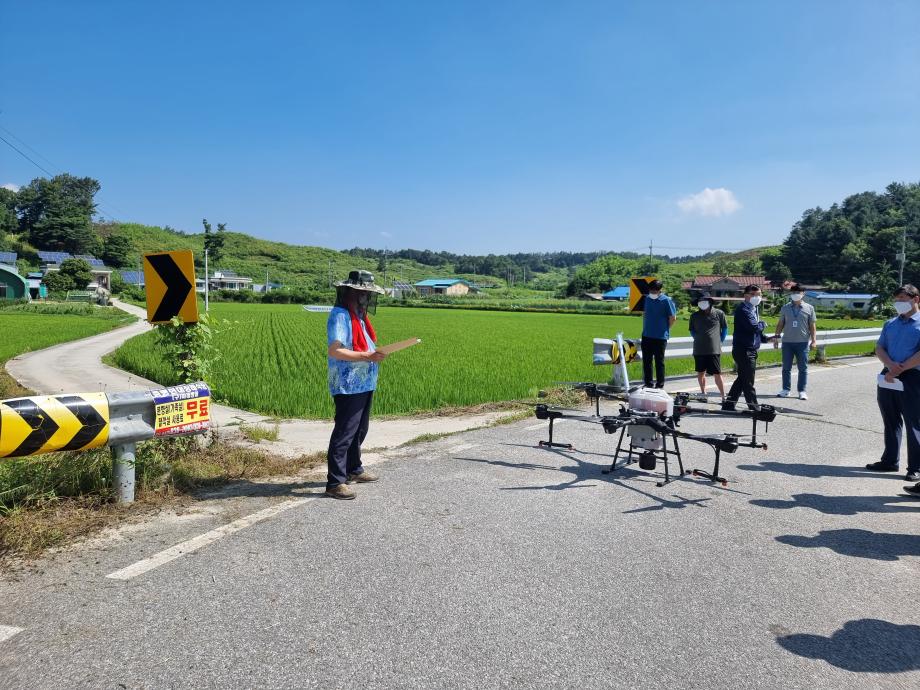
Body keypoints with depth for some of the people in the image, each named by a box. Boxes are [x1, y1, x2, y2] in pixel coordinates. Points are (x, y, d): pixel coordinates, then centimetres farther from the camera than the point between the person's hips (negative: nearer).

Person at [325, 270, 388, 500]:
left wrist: (375, 353, 10)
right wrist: (366, 356, -25)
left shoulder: (358, 316, 17)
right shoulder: (340, 315, -15)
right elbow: (334, 351, -24)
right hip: (348, 386, -10)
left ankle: (354, 470, 36)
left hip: (364, 384, 10)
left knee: (359, 431, 21)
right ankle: (335, 482, -4)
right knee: (344, 433, -8)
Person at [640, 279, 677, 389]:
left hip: (660, 337, -6)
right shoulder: (647, 298, 7)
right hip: (646, 336, 6)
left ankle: (660, 385, 10)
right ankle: (648, 384, 21)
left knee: (659, 361, 2)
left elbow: (673, 318, -7)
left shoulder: (666, 300, -10)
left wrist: (665, 329, 0)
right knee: (646, 361, 10)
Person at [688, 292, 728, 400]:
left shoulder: (719, 313, 2)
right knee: (700, 373, 11)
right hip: (699, 350, 3)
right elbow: (692, 330, 19)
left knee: (717, 374, -4)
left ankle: (723, 396, 5)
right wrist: (698, 340, 9)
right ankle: (703, 393, 26)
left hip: (714, 350, -3)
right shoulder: (695, 316, 7)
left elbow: (725, 329, 12)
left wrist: (720, 342, 7)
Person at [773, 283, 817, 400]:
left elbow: (812, 326, 4)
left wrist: (814, 340, -4)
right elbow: (780, 324, 10)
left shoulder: (809, 308, 4)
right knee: (786, 368, 6)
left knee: (803, 368, 3)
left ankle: (802, 391, 9)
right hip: (787, 342, 1)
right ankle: (786, 389, 14)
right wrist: (776, 337, 5)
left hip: (802, 342, -1)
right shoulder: (785, 308, 7)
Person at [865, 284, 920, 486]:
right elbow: (879, 348, 8)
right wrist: (890, 365, -11)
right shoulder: (890, 323, 14)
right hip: (888, 377, 6)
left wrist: (898, 370, -16)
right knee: (890, 422, 14)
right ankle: (890, 461, 25)